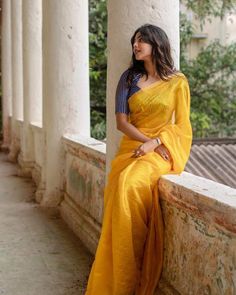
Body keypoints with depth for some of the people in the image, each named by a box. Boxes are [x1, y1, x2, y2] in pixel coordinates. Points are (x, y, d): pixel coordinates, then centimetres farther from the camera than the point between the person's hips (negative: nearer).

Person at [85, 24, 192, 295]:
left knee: (129, 183, -31)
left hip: (163, 151, -3)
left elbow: (182, 125, 1)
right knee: (119, 188, -26)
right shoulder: (129, 78, 13)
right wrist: (145, 140, -9)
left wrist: (154, 143, -13)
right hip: (131, 147, 3)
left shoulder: (178, 81, 5)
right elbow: (121, 121, 6)